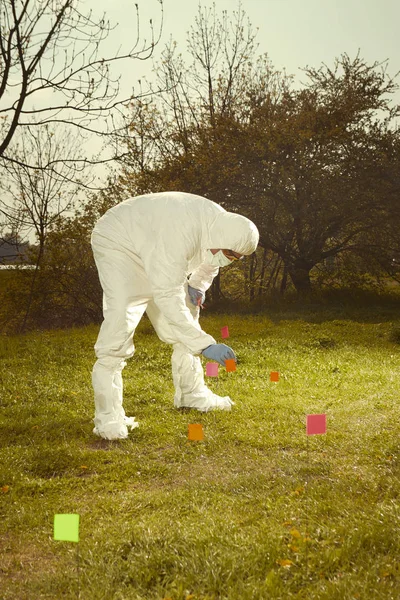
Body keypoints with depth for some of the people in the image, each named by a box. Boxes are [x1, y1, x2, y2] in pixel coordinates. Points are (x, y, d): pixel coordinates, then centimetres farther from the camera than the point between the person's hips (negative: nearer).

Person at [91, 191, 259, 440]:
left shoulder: (222, 224, -13)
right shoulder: (180, 233, -40)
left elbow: (209, 260, 13)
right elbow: (167, 297, -43)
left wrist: (198, 285, -7)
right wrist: (205, 345, -45)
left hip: (153, 252, 9)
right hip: (118, 243, -9)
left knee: (185, 313, 9)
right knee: (121, 320, -24)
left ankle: (191, 393, 23)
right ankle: (108, 415, -22)